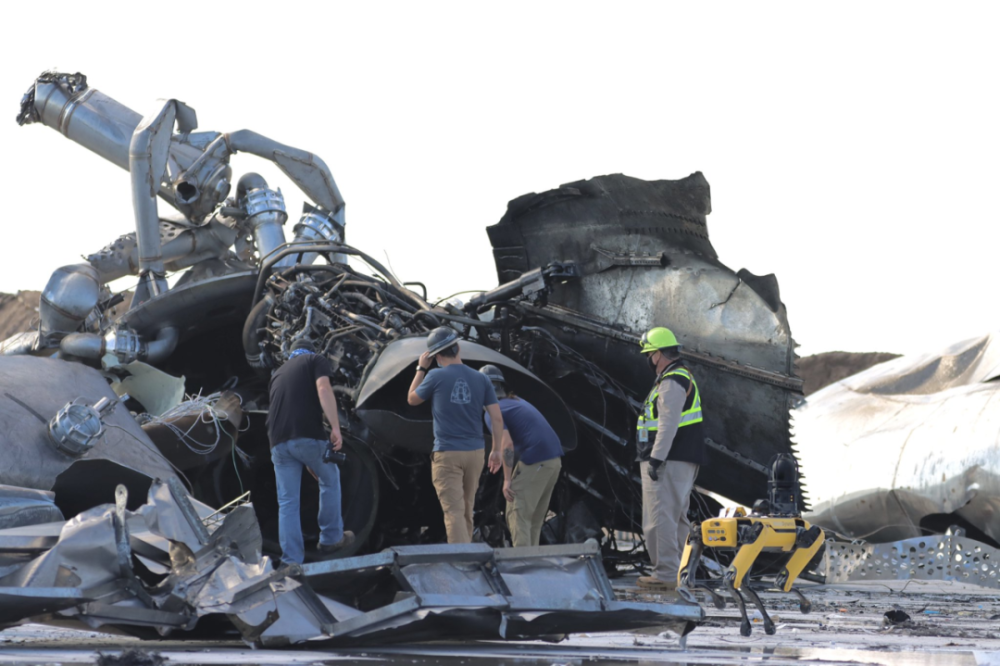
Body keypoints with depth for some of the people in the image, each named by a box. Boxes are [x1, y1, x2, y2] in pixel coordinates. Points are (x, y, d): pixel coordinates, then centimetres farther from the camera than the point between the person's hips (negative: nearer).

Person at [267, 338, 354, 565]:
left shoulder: (278, 372, 29)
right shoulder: (316, 360, 12)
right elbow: (323, 389, -10)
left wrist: (308, 465, 39)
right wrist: (335, 428, -14)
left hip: (279, 442, 4)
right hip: (308, 436, -4)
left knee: (287, 502, 8)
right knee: (330, 479, 21)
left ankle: (292, 561, 5)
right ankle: (331, 538, 27)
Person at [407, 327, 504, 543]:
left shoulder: (436, 376, -7)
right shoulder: (480, 379, 2)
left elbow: (412, 399, 10)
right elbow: (497, 418, 1)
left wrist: (421, 369, 16)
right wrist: (496, 450, 11)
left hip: (447, 454, -4)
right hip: (475, 452, 4)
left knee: (454, 511, -8)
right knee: (466, 510, 17)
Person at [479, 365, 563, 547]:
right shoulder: (519, 401, 22)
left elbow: (507, 445, -16)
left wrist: (507, 479, -14)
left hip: (534, 463, -8)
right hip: (553, 459, 8)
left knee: (517, 515, -2)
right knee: (535, 517, 17)